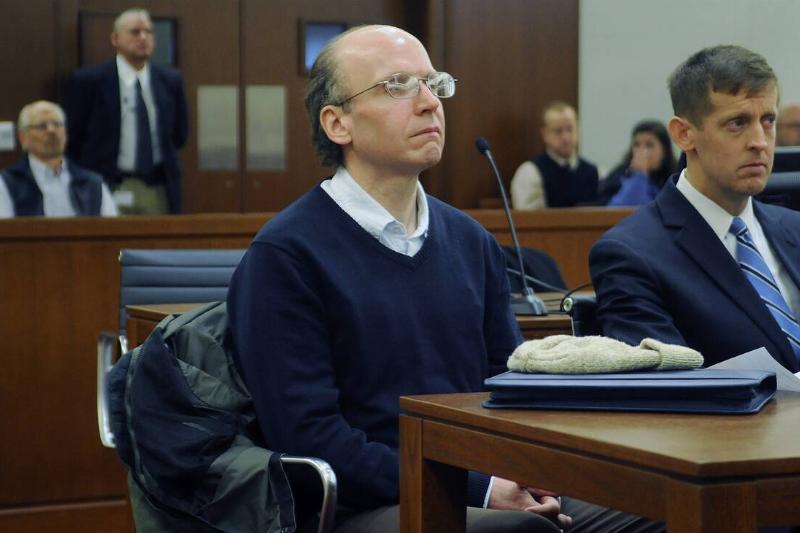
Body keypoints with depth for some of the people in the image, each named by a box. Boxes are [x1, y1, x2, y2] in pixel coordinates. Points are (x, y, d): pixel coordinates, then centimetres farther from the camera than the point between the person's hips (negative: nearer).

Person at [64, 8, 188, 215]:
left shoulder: (171, 81, 9)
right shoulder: (88, 80, -2)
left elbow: (179, 135, 20)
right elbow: (71, 138, 3)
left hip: (158, 190, 3)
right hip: (108, 190, -3)